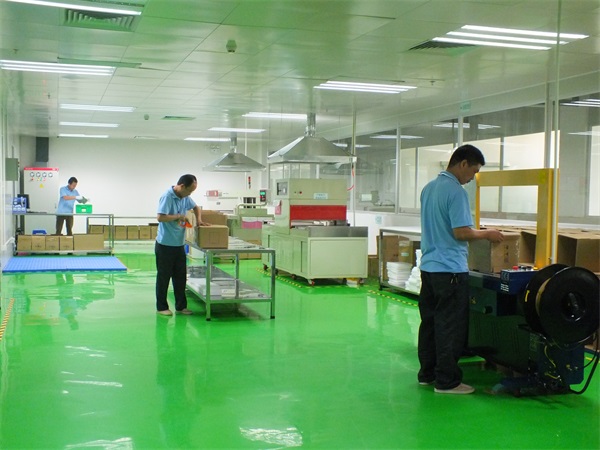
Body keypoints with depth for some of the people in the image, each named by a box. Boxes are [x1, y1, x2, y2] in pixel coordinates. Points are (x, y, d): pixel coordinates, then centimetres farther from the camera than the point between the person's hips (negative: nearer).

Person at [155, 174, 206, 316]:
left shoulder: (185, 197, 6)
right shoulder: (167, 197, -19)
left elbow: (196, 207, 24)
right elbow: (160, 217, -29)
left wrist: (198, 219, 6)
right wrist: (178, 216, -19)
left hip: (179, 244, 8)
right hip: (165, 245, -8)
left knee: (180, 277, 11)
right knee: (164, 277, 4)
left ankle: (181, 306, 20)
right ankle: (161, 307, 14)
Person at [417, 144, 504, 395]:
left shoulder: (428, 188, 12)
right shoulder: (456, 192, -16)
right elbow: (462, 232, -21)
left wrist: (478, 232, 22)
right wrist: (487, 234, -4)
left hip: (428, 266, 9)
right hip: (450, 270, -9)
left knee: (429, 322, 14)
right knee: (450, 327, -1)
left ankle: (427, 374, 23)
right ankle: (447, 381, 5)